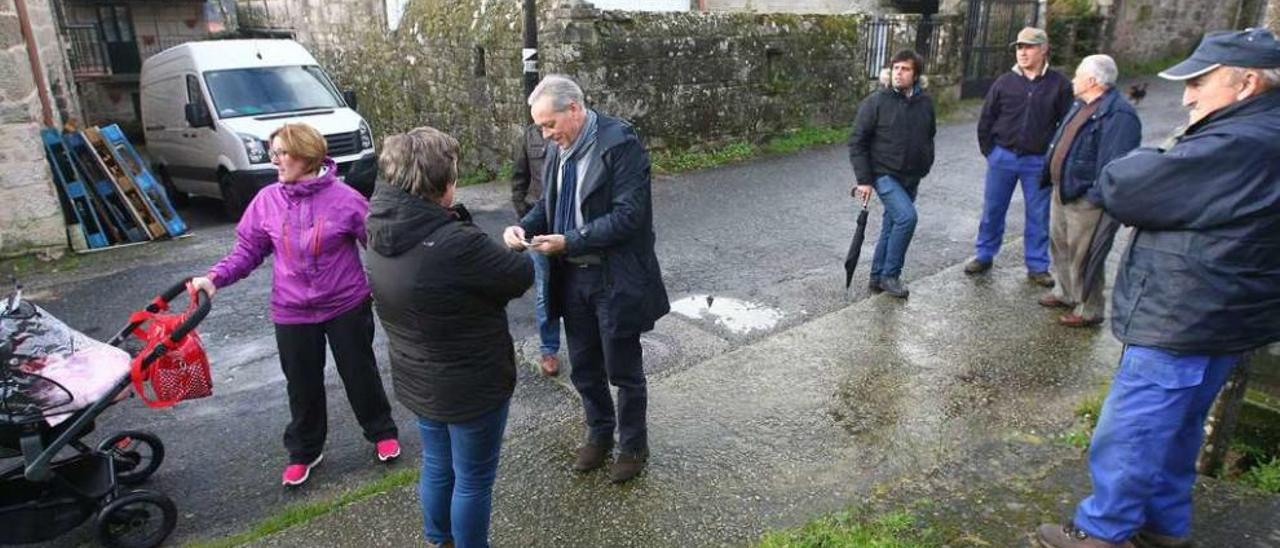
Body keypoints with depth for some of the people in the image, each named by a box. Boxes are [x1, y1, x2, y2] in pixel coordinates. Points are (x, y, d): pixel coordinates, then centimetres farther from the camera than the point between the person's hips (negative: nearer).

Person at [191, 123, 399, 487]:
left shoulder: (344, 198, -13)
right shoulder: (267, 200, -4)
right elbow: (247, 251, 2)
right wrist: (215, 278, -12)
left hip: (347, 306, -2)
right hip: (293, 312, 3)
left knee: (361, 375, 14)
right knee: (303, 386, 16)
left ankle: (381, 432, 37)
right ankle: (303, 451, 37)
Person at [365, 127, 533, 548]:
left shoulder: (384, 233, -7)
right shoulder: (456, 244, -33)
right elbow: (521, 277, -20)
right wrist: (512, 251, 0)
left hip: (418, 382, 8)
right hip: (472, 386, -8)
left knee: (437, 467, 28)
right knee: (473, 480, 14)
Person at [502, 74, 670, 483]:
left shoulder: (620, 143, -18)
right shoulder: (558, 148, 4)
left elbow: (628, 215, -23)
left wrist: (568, 242, -24)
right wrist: (526, 226, -7)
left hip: (615, 279, -6)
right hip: (572, 277, 7)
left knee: (623, 371, 10)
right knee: (584, 369, 19)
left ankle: (633, 445, 33)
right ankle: (599, 434, 43)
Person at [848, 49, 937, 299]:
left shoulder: (925, 102, 4)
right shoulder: (876, 101, -10)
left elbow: (929, 136, 19)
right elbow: (857, 141, -10)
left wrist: (924, 167, 14)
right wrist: (864, 180, -14)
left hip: (911, 178, 6)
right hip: (884, 173, -5)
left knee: (892, 227, 11)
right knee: (906, 216, -22)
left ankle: (878, 278, 24)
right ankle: (890, 275, -6)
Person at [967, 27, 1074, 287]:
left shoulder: (1059, 85, -2)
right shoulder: (1004, 82, 0)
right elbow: (986, 119, 6)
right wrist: (989, 151, 4)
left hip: (1038, 162, -1)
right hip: (1003, 157, 1)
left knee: (1038, 215, 7)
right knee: (992, 210, 9)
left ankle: (1037, 266, 19)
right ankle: (984, 256, 23)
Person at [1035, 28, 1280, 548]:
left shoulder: (1238, 147, -25)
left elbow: (1118, 188, -22)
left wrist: (1141, 162, -2)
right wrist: (1158, 170, -3)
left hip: (1180, 327, -10)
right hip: (1210, 323, 10)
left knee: (1127, 436, 3)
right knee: (1174, 430, 23)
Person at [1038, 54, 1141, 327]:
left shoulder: (1118, 114, -21)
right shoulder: (1080, 105, 11)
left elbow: (1115, 164, -26)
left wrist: (1098, 196, -26)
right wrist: (1051, 178, 18)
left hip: (1085, 200, -10)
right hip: (1062, 192, 10)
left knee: (1083, 256, 1)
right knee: (1059, 245, 22)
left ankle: (1088, 309, 15)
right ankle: (1065, 292, 40)